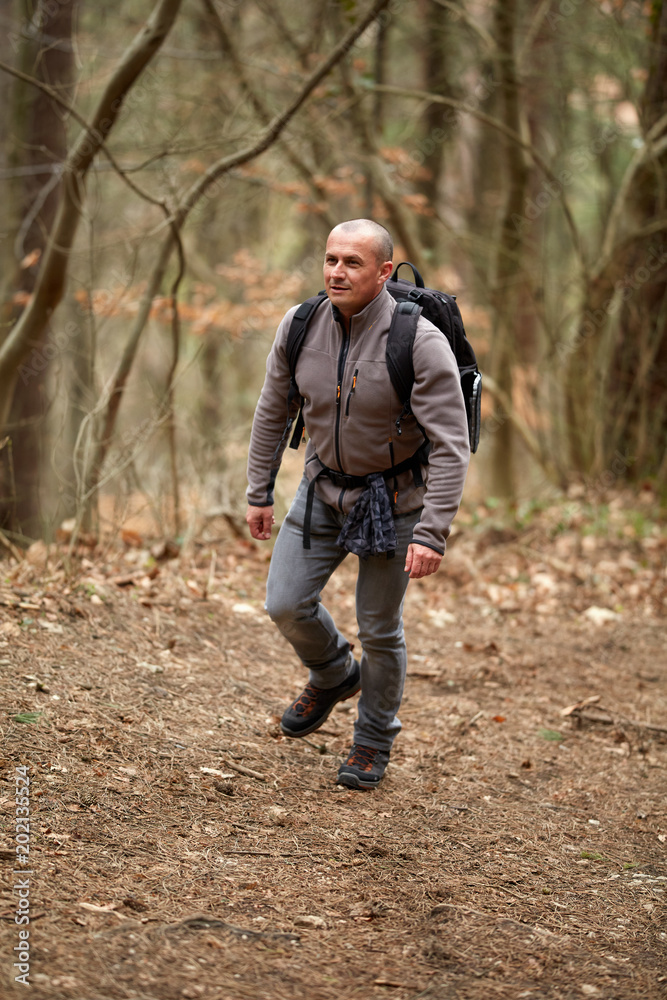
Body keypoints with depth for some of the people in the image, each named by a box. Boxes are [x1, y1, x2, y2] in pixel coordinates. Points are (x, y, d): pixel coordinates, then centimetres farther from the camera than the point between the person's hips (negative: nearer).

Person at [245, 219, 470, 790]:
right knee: (286, 604, -1)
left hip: (394, 495, -4)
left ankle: (375, 740, 28)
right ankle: (333, 677, 32)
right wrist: (260, 493, 5)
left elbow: (451, 446, -25)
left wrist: (433, 533, -31)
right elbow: (273, 411, 3)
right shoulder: (301, 327, -12)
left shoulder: (420, 343, -26)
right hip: (324, 486, 4)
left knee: (379, 627, 4)